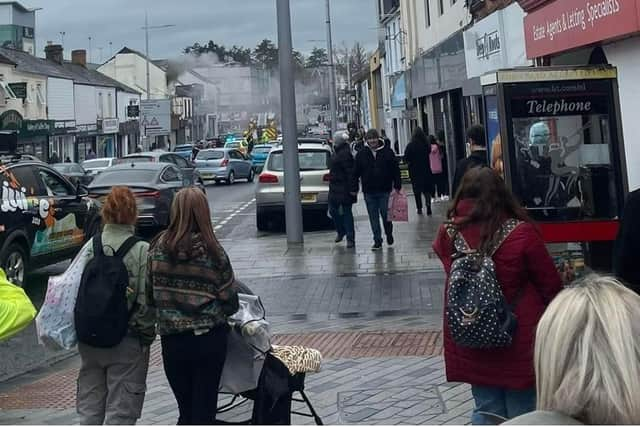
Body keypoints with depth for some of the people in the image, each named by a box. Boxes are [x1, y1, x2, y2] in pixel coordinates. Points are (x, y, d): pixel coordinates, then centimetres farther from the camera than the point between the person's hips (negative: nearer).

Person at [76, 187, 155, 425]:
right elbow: (147, 301, -14)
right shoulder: (142, 251, -13)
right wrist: (146, 333, 1)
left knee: (89, 406, 17)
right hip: (127, 342, -4)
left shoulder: (90, 247, -3)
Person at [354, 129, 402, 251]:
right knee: (373, 218, 5)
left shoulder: (387, 152, 0)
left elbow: (396, 170, 2)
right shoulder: (361, 154, 4)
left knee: (386, 215, 3)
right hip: (369, 192, 2)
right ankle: (377, 241, 13)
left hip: (384, 190, -2)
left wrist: (397, 186, -3)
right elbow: (356, 173, 8)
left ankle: (389, 235, 28)